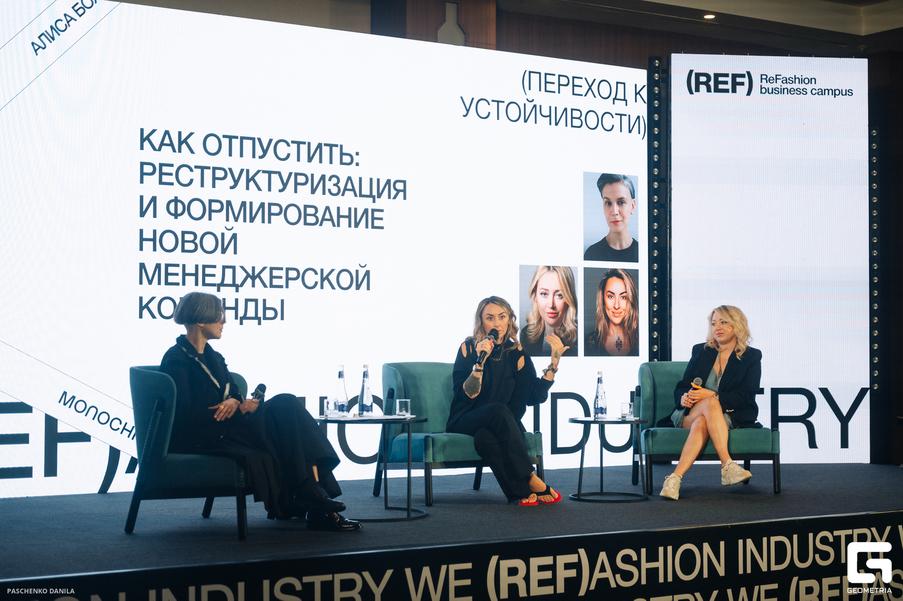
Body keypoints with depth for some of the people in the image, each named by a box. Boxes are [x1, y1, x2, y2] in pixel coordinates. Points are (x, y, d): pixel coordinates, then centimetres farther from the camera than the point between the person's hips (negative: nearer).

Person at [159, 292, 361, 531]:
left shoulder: (213, 358, 19)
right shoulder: (176, 360, -8)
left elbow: (234, 394, 14)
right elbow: (185, 415, -17)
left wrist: (236, 402, -11)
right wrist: (234, 406, -16)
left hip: (222, 428, 8)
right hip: (196, 438, -8)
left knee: (286, 404, -16)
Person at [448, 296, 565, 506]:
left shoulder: (516, 353, 6)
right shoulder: (469, 347, -1)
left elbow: (536, 396, -5)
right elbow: (468, 394, -12)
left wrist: (554, 361, -11)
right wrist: (480, 360, -23)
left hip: (501, 426, 2)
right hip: (464, 422, -1)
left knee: (485, 437, -36)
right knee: (498, 410, -35)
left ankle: (520, 491, -30)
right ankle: (530, 480, -32)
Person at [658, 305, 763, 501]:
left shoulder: (752, 357, 6)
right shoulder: (700, 351, 16)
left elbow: (746, 397, -7)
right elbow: (681, 387, 11)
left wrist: (713, 395, -21)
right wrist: (684, 397, -14)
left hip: (731, 417, -1)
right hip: (689, 414, 2)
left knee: (701, 423, -37)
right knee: (710, 404, -36)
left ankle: (675, 478, -49)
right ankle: (728, 465, -46)